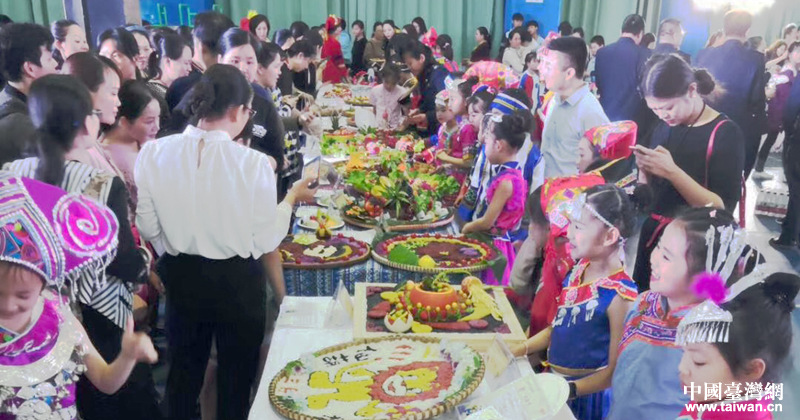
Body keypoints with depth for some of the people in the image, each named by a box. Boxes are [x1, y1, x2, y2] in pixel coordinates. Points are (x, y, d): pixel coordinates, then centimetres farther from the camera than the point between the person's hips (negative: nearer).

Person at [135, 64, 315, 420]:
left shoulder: (153, 153, -12)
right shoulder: (253, 163, -23)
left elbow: (148, 228, -2)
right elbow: (265, 241, -14)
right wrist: (292, 197, 2)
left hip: (181, 275, 3)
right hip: (237, 280, -3)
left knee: (184, 370, 26)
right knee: (236, 374, 21)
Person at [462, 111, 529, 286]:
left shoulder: (506, 181, -21)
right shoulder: (512, 173, 8)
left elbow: (487, 222, -18)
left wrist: (464, 229, -2)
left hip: (494, 245, -9)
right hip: (495, 243, 9)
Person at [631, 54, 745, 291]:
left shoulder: (725, 134, -13)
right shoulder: (664, 127, 4)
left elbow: (723, 207, -19)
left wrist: (671, 171, -28)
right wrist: (644, 169, -11)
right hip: (652, 237, 6)